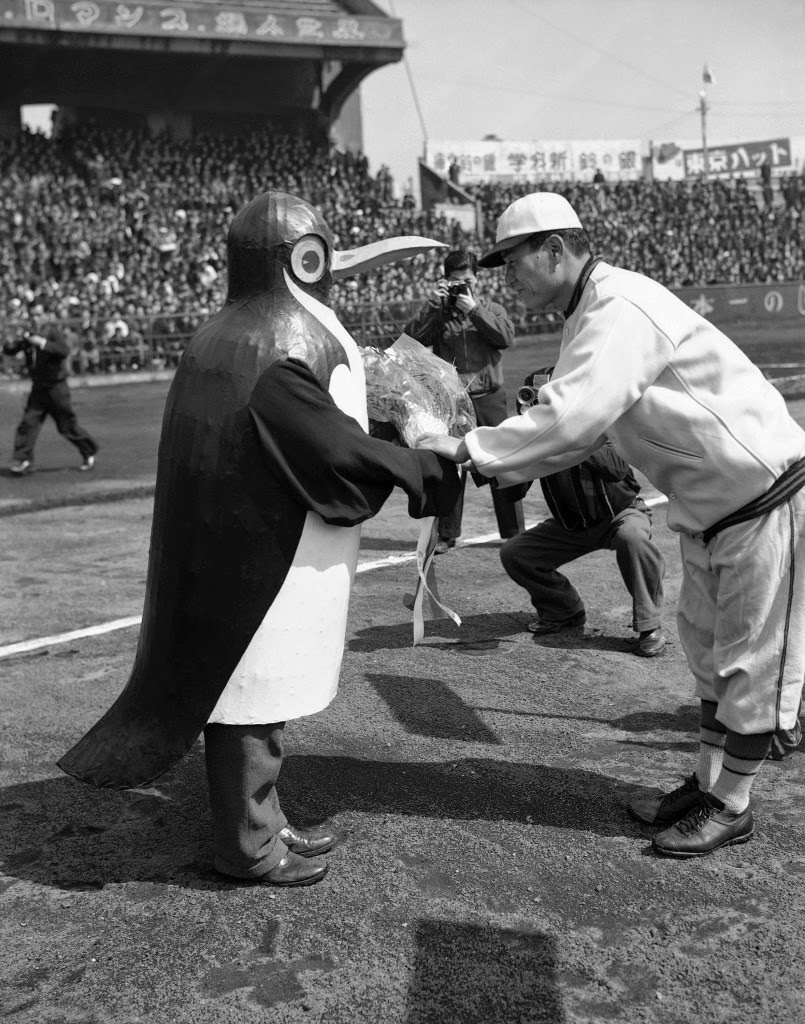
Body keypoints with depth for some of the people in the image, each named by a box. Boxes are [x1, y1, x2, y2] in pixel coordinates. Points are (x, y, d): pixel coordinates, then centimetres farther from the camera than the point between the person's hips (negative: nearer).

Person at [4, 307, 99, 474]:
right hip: (38, 388, 5)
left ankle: (89, 454, 20)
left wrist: (42, 343, -33)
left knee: (68, 425, 3)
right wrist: (18, 341, -19)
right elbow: (8, 350, 0)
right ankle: (24, 459, 1)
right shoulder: (27, 336, 6)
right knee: (28, 423, -4)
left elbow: (65, 351, -27)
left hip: (56, 387, -5)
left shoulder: (52, 331, -11)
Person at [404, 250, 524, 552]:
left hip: (489, 399, 0)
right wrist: (432, 305, -13)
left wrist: (475, 310, -15)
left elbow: (506, 337, -9)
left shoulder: (491, 309, 11)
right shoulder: (437, 313, 9)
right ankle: (446, 535, 13)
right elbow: (411, 340, -7)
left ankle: (514, 532, 10)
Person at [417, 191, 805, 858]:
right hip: (710, 507, 10)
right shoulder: (594, 317, 8)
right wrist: (498, 465, -5)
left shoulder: (621, 309, -25)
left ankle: (732, 806, 16)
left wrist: (468, 449, -27)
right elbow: (576, 421, 7)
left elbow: (571, 419, -35)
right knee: (708, 649, 17)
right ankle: (708, 782, 31)